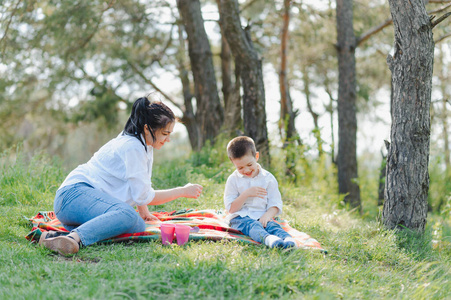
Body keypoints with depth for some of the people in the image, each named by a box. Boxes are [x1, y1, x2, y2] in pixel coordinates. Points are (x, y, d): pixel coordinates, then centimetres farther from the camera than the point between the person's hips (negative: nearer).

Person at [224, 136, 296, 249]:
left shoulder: (268, 178, 9)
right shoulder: (233, 180, 6)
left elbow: (275, 205, 5)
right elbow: (231, 209, -1)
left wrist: (267, 215, -18)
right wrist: (246, 194, -15)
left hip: (261, 217, 3)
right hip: (240, 218, -2)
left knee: (272, 225, -30)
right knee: (252, 225, -35)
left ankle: (287, 239, -61)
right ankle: (267, 238, -67)